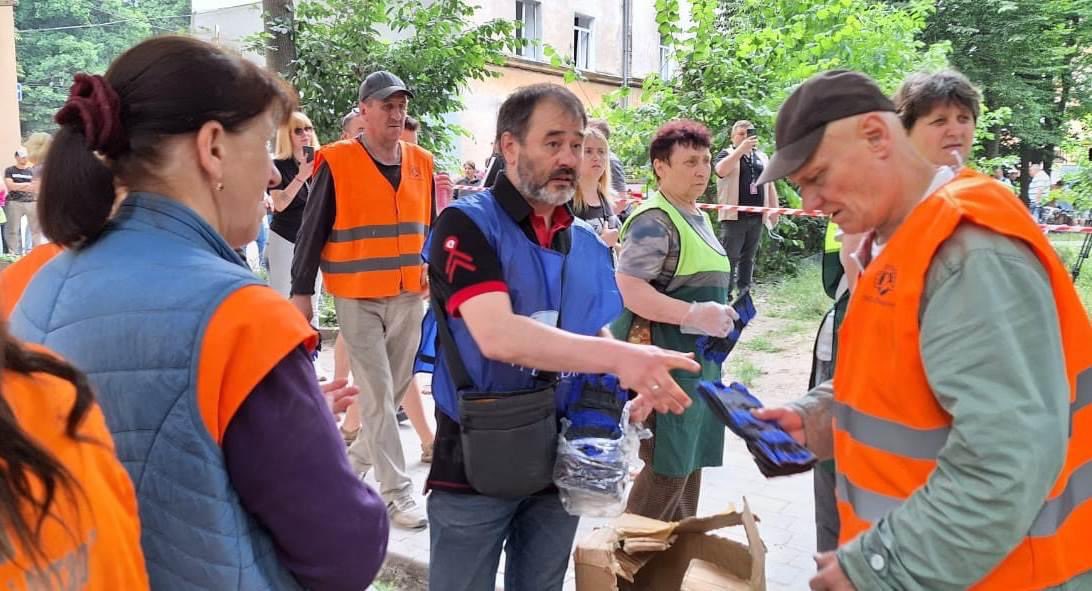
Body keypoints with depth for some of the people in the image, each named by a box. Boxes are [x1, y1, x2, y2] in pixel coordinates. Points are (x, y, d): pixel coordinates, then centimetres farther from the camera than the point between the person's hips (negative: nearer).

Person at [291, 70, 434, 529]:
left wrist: (432, 269, 14)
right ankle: (397, 493, 5)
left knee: (396, 388, 13)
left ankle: (355, 458, 36)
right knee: (378, 396, -3)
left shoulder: (420, 162, 8)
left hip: (409, 297, 5)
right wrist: (302, 291, -5)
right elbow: (312, 231, -4)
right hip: (357, 299, -5)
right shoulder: (336, 162, -7)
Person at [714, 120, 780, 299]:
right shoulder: (726, 155, 0)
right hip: (734, 216, -5)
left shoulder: (761, 157, 18)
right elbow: (721, 170, -23)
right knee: (730, 257, -5)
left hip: (757, 217, 5)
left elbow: (769, 184, 21)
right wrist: (742, 148, -23)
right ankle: (725, 295, -1)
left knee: (749, 257, 11)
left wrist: (774, 209, 13)